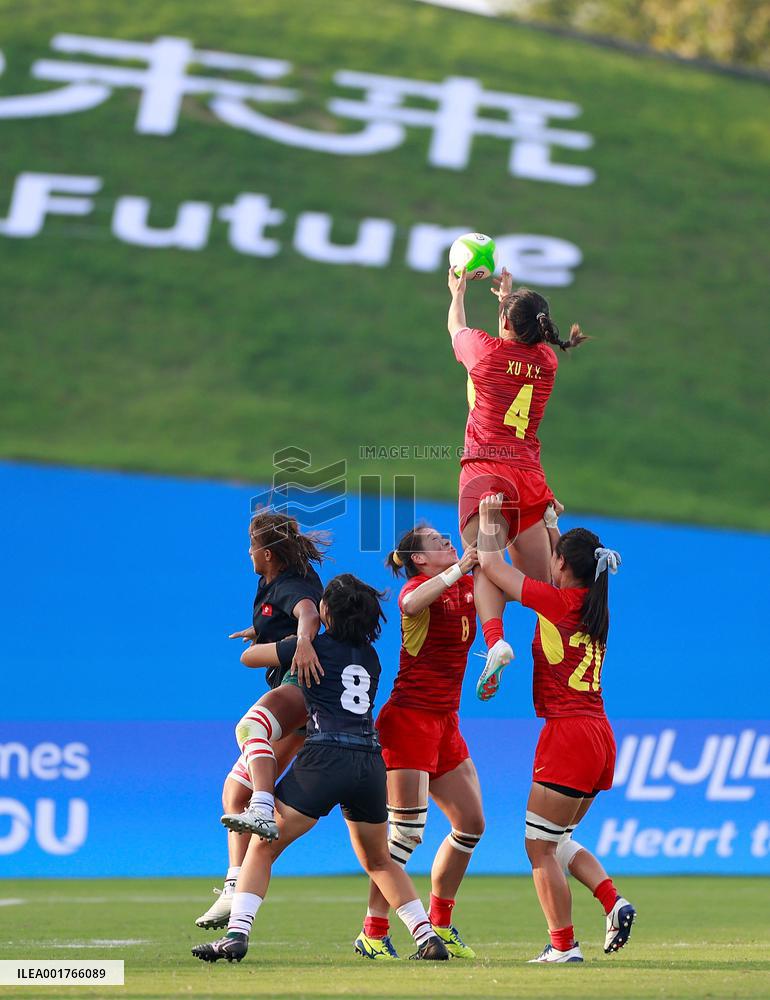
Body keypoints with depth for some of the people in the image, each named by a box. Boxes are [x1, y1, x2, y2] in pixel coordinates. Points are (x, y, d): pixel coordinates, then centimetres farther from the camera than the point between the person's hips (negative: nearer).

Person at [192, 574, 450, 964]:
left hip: (325, 756, -5)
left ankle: (236, 935, -10)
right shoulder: (370, 657, 19)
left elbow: (249, 656, 14)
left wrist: (282, 644, 36)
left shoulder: (314, 648, 3)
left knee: (262, 847, 4)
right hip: (370, 761, 5)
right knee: (378, 861, 24)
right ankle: (429, 939, 15)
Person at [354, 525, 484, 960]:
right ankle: (373, 931, -3)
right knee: (408, 831, -10)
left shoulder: (467, 587, 11)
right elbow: (413, 603, -35)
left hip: (445, 721, 8)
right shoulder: (418, 586, -10)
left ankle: (440, 925, 19)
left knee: (471, 823, 8)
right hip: (409, 718, -8)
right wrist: (457, 569, -36)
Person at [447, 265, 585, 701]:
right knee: (540, 579, 8)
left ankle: (495, 640, -39)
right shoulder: (547, 360, 12)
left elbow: (456, 325, 24)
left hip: (486, 471, -5)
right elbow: (528, 336, 38)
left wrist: (458, 291, 43)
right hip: (531, 477, 5)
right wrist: (510, 296, 52)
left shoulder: (486, 349, 0)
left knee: (486, 563, -19)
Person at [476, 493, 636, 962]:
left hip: (568, 734, -8)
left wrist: (490, 518, 12)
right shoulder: (595, 607, 10)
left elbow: (492, 564, -2)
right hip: (600, 735, 8)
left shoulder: (555, 602, -10)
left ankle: (564, 946, 0)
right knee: (557, 838, 21)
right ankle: (614, 902, 4)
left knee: (539, 845, 0)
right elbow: (561, 575, 33)